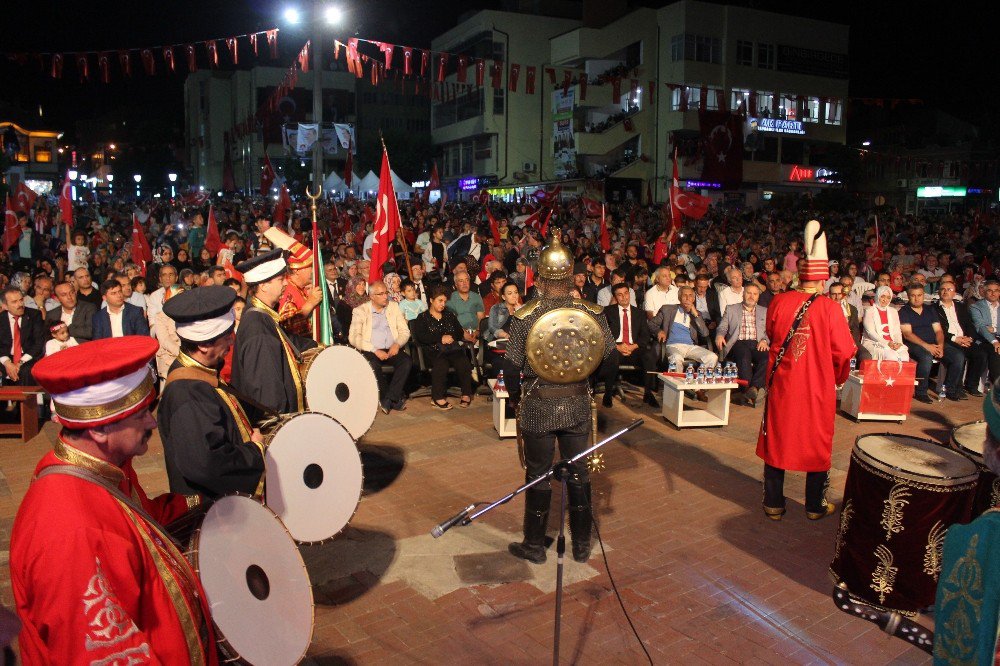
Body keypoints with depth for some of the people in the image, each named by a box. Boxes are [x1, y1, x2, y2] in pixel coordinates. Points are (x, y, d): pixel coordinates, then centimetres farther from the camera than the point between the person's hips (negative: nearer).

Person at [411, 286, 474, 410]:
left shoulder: (450, 315, 27)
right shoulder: (422, 318, 14)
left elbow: (460, 332, 19)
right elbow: (419, 337, -2)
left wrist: (451, 337, -3)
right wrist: (440, 338, -6)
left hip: (453, 348, 3)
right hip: (434, 350, -3)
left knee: (464, 363, -28)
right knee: (441, 364, -36)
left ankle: (466, 395, -16)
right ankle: (438, 397, -26)